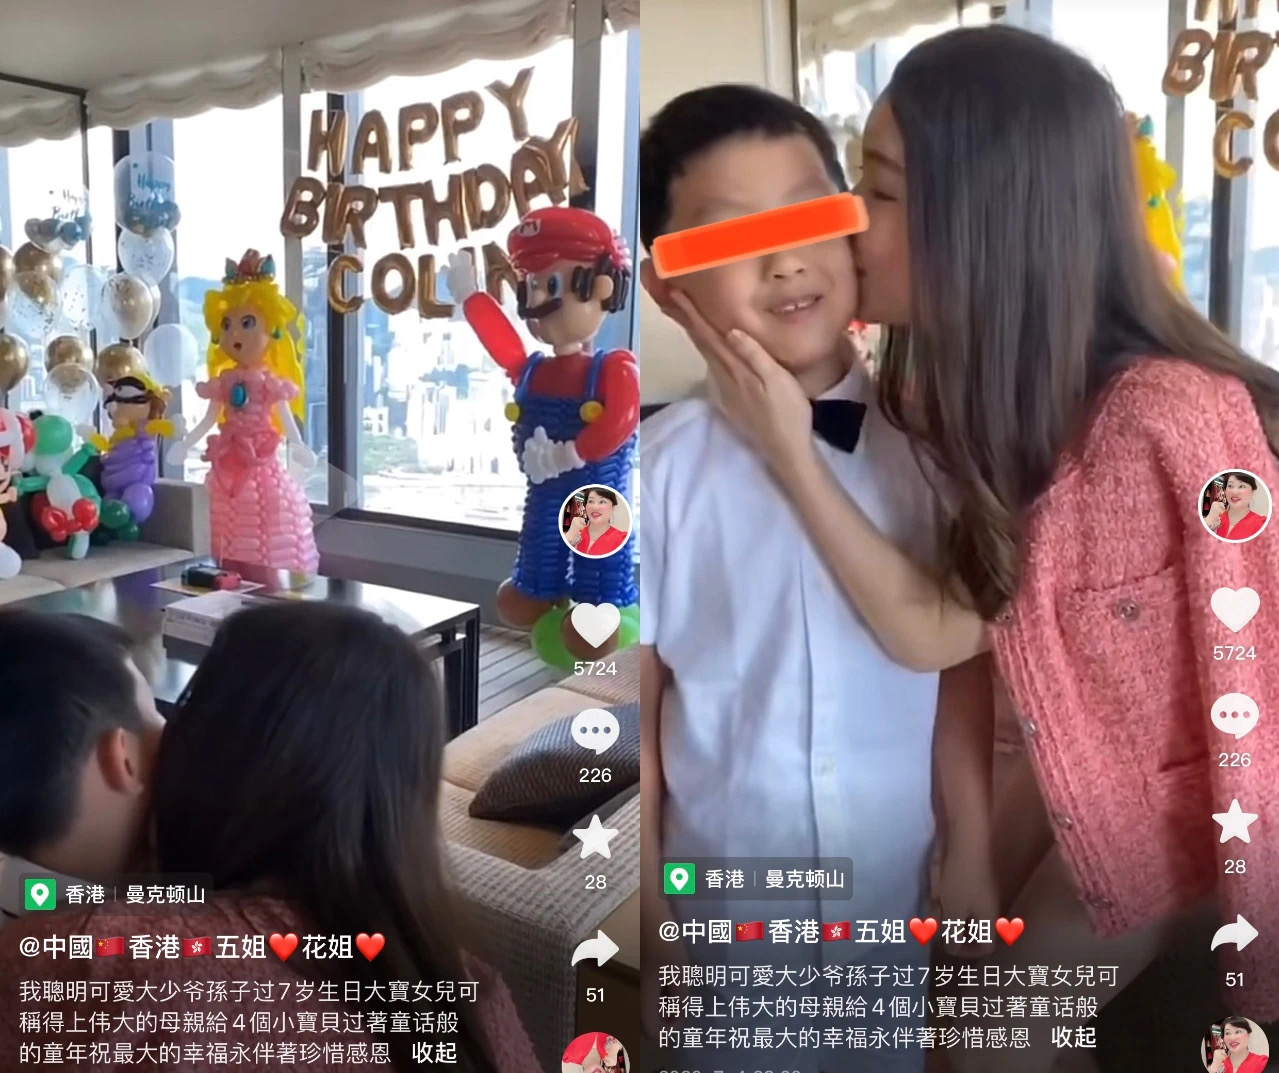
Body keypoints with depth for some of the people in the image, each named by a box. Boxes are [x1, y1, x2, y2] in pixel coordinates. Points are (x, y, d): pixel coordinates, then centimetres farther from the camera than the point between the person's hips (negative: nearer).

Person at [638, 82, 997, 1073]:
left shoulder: (923, 446, -9)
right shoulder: (659, 470, -15)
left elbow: (959, 671, -3)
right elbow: (638, 712, -9)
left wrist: (973, 858, 1)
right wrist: (649, 918, -2)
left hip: (897, 883, 2)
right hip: (728, 886, -1)